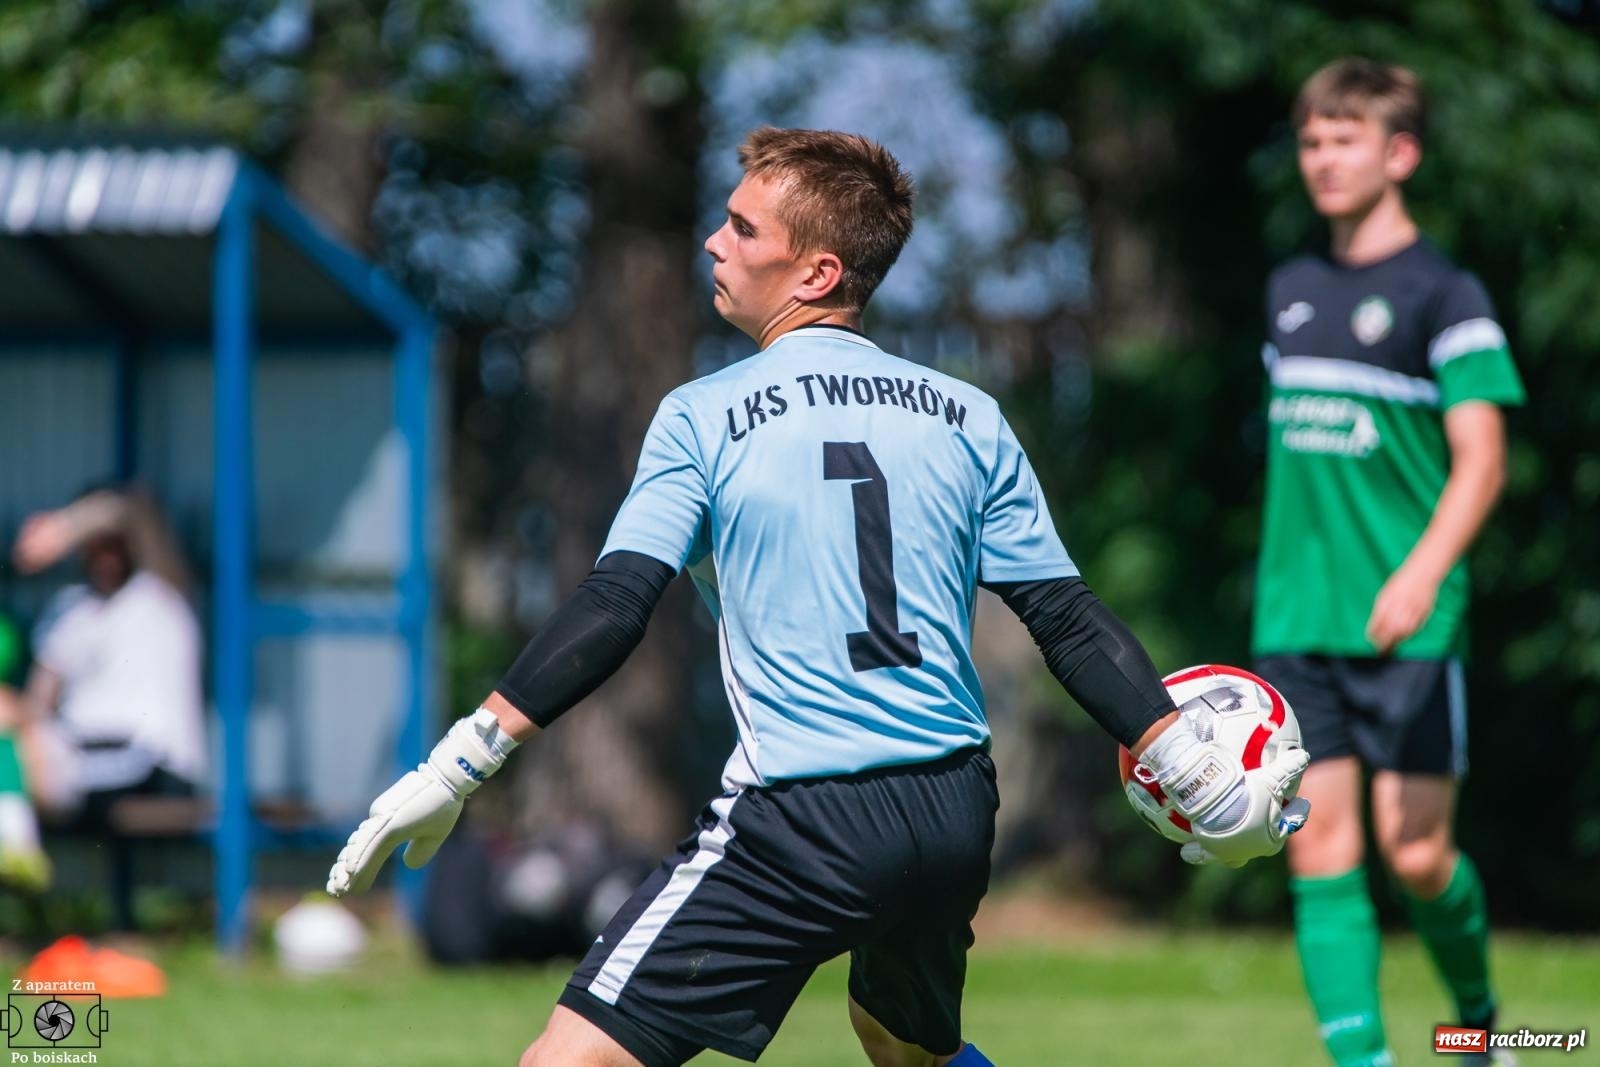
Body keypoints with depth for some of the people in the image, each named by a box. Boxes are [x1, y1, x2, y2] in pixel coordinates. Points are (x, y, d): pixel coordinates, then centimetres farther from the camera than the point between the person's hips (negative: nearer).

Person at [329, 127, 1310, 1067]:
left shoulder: (705, 418, -1)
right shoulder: (966, 419, 11)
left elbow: (614, 610, -10)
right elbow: (1070, 622, 8)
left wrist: (458, 765, -10)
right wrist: (1203, 782, 13)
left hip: (798, 822, -6)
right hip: (955, 815, 6)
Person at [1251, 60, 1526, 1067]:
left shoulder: (1441, 294, -5)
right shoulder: (1291, 291, 14)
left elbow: (1480, 461, -12)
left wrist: (1422, 574, -27)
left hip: (1409, 628, -5)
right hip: (1296, 626, 5)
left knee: (1416, 853, -2)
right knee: (1320, 850, -4)